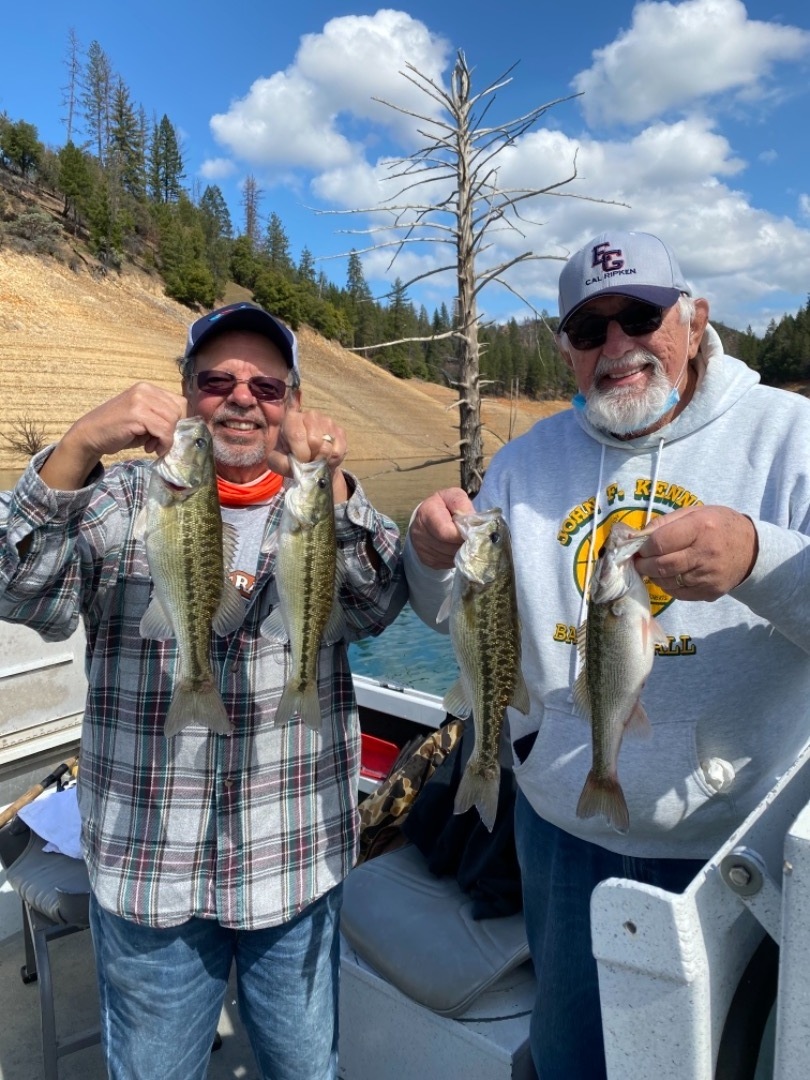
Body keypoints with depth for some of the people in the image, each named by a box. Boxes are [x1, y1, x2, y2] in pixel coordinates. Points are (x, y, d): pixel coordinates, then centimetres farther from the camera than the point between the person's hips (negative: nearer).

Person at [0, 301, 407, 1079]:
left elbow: (375, 606, -16)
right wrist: (79, 448, -29)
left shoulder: (327, 508, 1)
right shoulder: (127, 499, -1)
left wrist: (329, 483, -33)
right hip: (146, 863, 0)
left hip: (294, 861, 1)